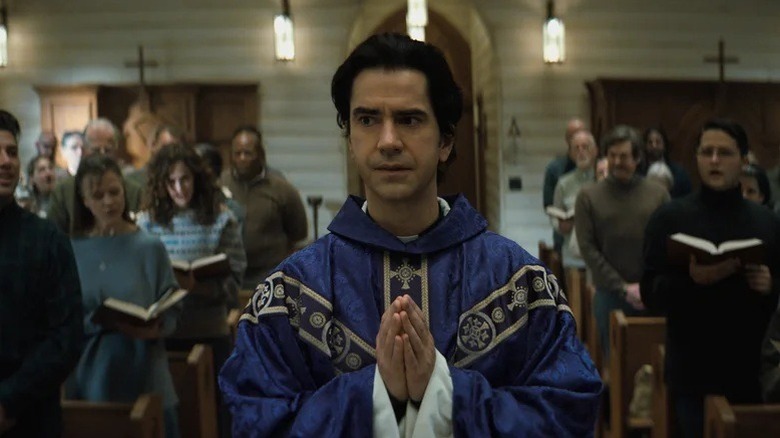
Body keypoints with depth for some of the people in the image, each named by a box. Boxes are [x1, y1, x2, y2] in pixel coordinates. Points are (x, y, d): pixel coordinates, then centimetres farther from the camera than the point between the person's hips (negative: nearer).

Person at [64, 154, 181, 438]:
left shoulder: (150, 247, -2)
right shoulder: (72, 250, 0)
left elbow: (172, 310, -1)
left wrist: (155, 328, -20)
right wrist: (101, 321, -16)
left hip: (144, 375, -1)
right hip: (90, 376, 1)